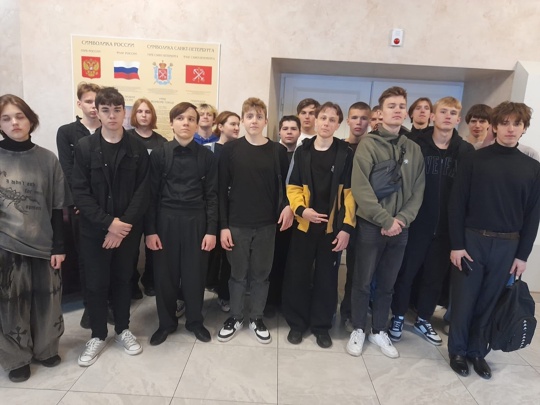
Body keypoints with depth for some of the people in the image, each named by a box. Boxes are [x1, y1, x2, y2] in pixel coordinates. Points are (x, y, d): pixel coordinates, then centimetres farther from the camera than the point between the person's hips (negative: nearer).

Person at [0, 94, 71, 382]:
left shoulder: (47, 159, 1)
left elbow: (57, 207, 2)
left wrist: (59, 246, 1)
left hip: (43, 243, 1)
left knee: (45, 300, 9)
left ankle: (45, 348, 31)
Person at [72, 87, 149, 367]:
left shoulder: (137, 148, -1)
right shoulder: (84, 147, -2)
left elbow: (142, 191, -4)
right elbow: (80, 192, -7)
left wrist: (124, 223, -14)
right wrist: (108, 222, -16)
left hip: (128, 228, 1)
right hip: (94, 229, 0)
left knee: (123, 279, 13)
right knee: (96, 283, 8)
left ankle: (122, 329, 32)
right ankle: (98, 335, 27)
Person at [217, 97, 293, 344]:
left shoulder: (278, 151, 2)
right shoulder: (230, 149, -1)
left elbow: (284, 186, 7)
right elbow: (222, 190, -2)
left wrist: (287, 207, -13)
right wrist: (223, 225, -6)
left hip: (267, 225, 1)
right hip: (237, 224, -1)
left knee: (261, 274, 11)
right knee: (238, 274, 11)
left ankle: (256, 318, 29)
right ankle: (236, 317, 29)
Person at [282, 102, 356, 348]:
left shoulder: (345, 154, 0)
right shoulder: (302, 151, 4)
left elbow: (350, 193, -3)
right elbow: (293, 188, 3)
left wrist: (346, 227, -9)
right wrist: (301, 209, -16)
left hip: (332, 227, -1)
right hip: (304, 224, 1)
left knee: (326, 277, 9)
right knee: (297, 275, 6)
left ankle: (322, 325, 26)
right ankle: (297, 323, 25)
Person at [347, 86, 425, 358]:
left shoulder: (414, 149, 9)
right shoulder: (368, 144, -5)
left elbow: (418, 192, 6)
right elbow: (360, 188, -15)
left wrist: (402, 219, -10)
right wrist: (386, 220, -17)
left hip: (400, 228, 4)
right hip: (370, 225, -4)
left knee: (387, 284, 14)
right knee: (363, 282, 7)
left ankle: (379, 331, 30)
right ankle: (359, 329, 26)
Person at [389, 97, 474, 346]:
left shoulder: (466, 151, 2)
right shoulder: (416, 145, -5)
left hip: (447, 227, 3)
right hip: (415, 224, -2)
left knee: (436, 276, 15)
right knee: (406, 273, 9)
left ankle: (423, 319, 34)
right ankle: (398, 317, 28)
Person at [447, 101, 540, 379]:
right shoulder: (474, 160, -3)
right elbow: (457, 204, -5)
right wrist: (456, 244, -9)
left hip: (507, 245, 2)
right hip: (472, 240, -2)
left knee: (489, 301, 12)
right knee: (463, 299, 6)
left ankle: (477, 351, 29)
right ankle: (457, 350, 24)